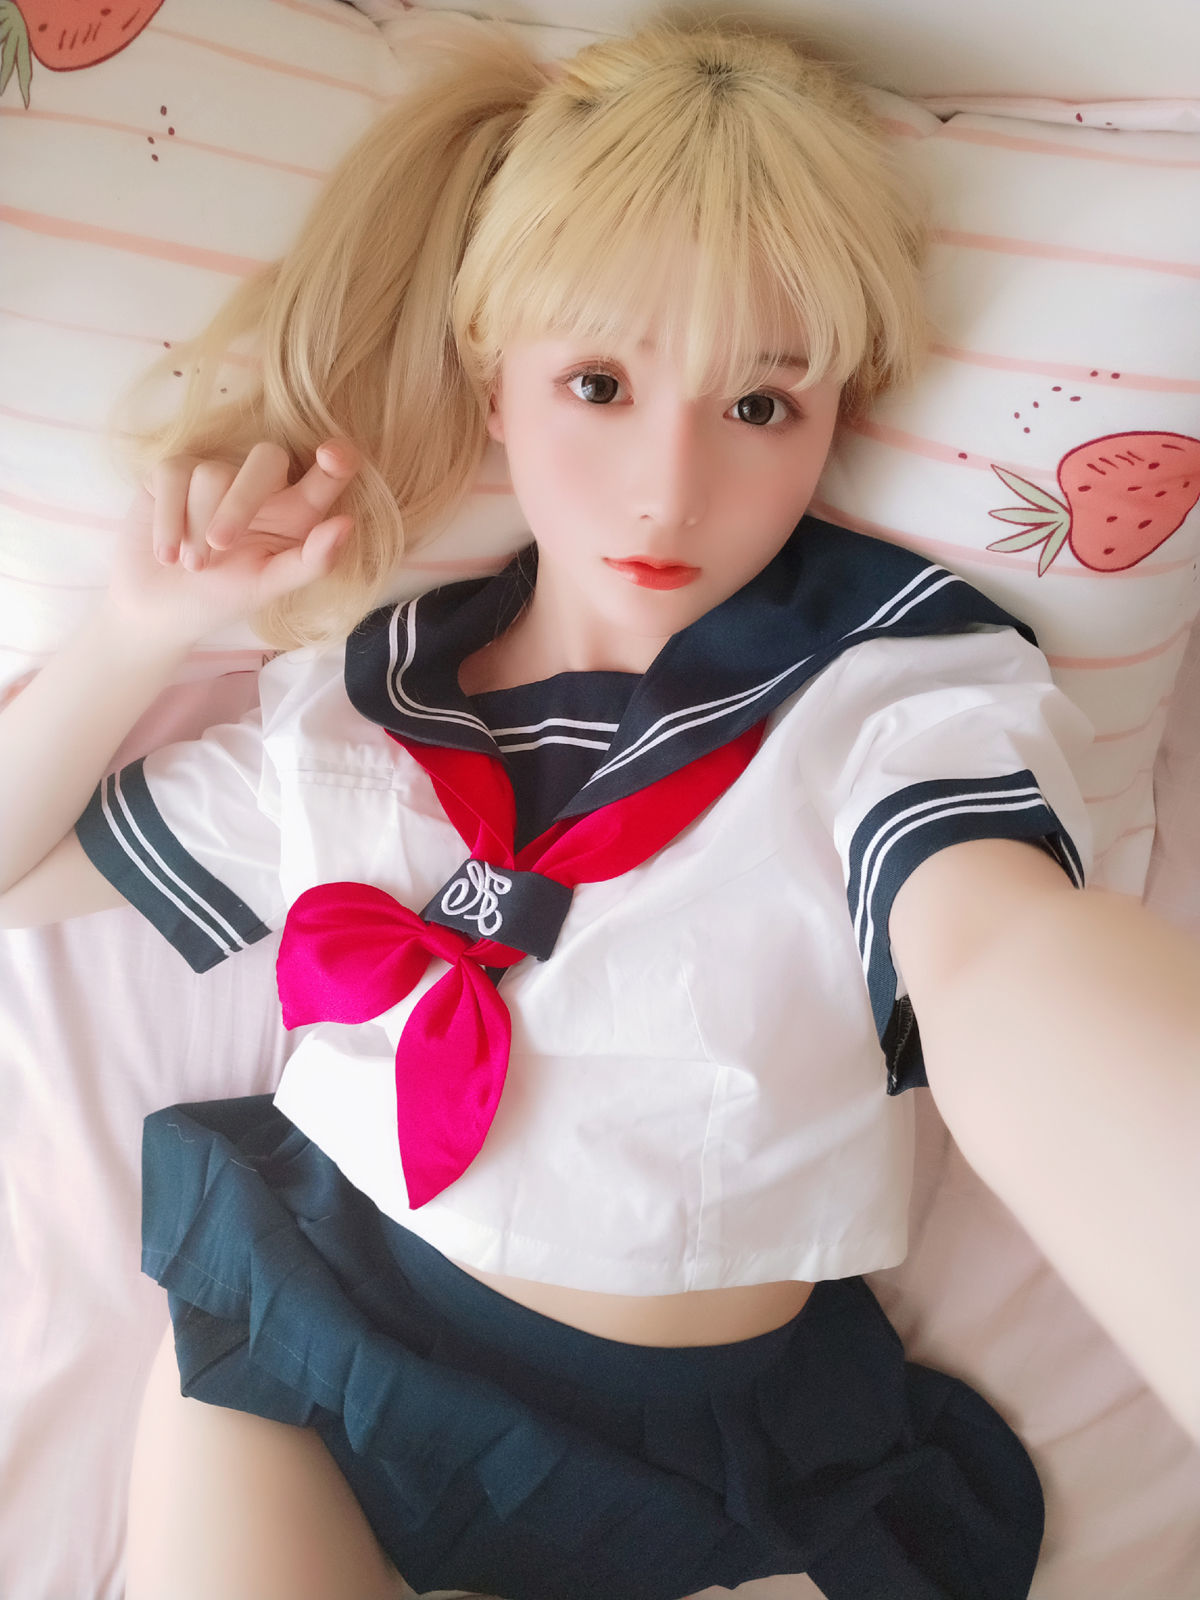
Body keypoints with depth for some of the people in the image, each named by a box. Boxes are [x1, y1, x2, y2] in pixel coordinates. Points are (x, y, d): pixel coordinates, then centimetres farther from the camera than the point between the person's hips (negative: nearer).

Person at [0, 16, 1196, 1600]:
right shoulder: (356, 696, -2)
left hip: (676, 1438, -2)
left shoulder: (895, 685, -15)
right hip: (284, 1321, 3)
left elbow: (1009, 971, -39)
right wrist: (142, 629, -9)